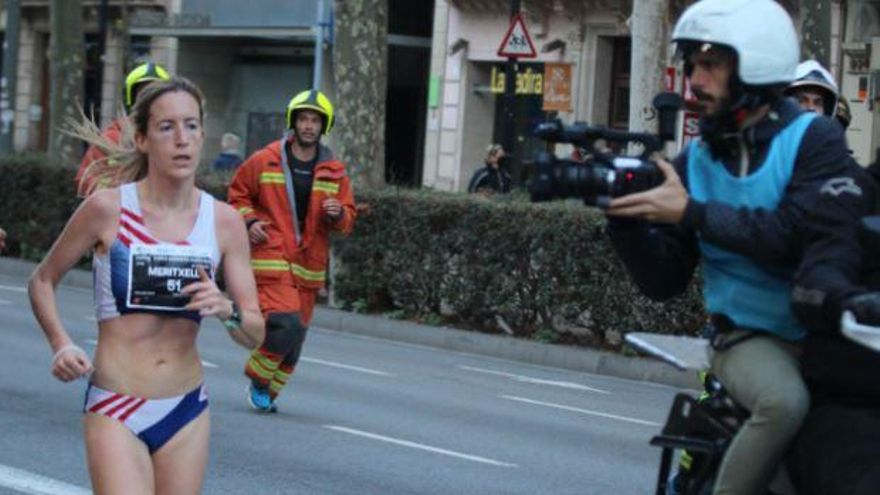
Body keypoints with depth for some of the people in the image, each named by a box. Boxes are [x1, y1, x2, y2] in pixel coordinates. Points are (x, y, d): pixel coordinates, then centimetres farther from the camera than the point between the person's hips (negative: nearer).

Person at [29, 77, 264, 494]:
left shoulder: (223, 221, 2)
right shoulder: (108, 208, -6)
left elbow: (255, 335, 5)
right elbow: (42, 281, 7)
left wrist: (227, 311, -16)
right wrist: (61, 346, -8)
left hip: (187, 411, 4)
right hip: (115, 411, -4)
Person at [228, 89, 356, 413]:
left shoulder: (334, 172, 8)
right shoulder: (264, 161, 0)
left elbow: (348, 219, 12)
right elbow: (238, 195, 12)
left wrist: (337, 214, -10)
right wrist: (249, 221, -5)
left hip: (309, 265, 4)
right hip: (270, 258, -4)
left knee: (296, 335, 8)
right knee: (285, 324, -21)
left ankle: (266, 393, 25)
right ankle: (258, 379, 2)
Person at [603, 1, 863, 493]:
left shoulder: (815, 138, -5)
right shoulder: (694, 161, 6)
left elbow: (799, 237, -21)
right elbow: (664, 282, 5)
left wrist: (691, 213, -20)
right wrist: (624, 216, -10)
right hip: (750, 337, 1)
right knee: (783, 401, -32)